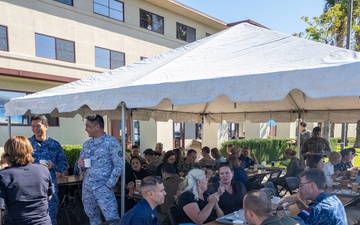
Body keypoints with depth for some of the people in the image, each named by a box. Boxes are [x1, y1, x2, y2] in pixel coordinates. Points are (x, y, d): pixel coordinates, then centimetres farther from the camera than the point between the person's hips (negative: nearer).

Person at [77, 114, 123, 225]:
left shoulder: (111, 142, -10)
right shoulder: (87, 144, 10)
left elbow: (119, 165, -12)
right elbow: (81, 160, 19)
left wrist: (109, 185, -14)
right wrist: (80, 164, -6)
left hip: (103, 187, -7)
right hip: (87, 186, 7)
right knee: (92, 216, 16)